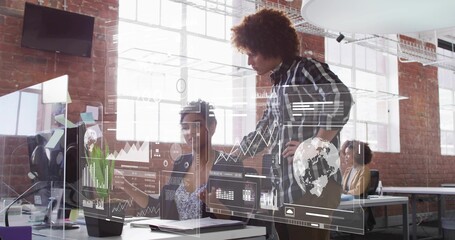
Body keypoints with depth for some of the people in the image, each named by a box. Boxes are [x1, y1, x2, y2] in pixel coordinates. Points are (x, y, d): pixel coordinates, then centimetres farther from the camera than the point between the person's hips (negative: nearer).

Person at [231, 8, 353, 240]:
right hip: (285, 190, 9)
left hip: (312, 187, -9)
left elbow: (340, 98, -23)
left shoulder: (306, 68, -5)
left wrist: (315, 144, -22)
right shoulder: (277, 87, 21)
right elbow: (263, 131, 30)